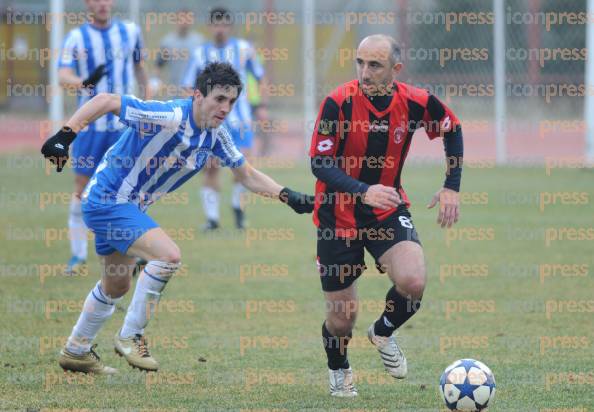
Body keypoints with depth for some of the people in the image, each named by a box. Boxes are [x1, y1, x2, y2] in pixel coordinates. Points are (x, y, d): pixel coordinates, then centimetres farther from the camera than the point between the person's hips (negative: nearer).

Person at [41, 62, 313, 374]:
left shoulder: (215, 136, -3)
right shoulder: (168, 117, -28)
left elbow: (247, 175, 8)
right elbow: (105, 101, -27)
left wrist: (287, 196, -6)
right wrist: (65, 135, -35)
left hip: (129, 206, 9)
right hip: (108, 200, -9)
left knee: (117, 285, 23)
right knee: (168, 255, -24)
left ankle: (76, 351, 41)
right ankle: (130, 336, -10)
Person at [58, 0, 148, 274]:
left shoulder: (130, 32, 4)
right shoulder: (76, 38, -4)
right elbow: (63, 76, -17)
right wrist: (84, 82, -37)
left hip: (125, 123, 1)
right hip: (90, 125, -1)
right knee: (82, 185, 1)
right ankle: (78, 254, 12)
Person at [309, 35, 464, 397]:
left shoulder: (416, 102, -12)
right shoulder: (339, 103, -21)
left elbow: (453, 130, 9)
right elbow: (320, 164, -22)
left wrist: (452, 187, 3)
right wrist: (364, 191, -37)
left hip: (388, 211, 2)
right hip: (338, 214, -2)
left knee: (413, 282, -24)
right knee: (342, 315, 3)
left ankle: (384, 333, 12)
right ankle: (339, 370, 38)